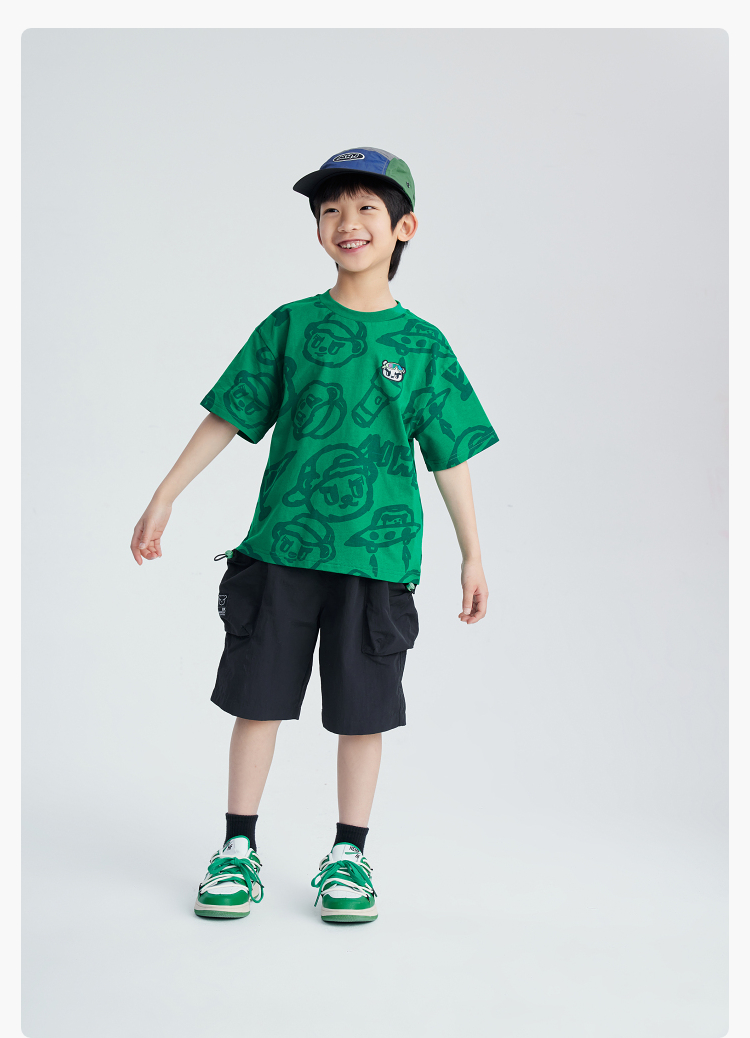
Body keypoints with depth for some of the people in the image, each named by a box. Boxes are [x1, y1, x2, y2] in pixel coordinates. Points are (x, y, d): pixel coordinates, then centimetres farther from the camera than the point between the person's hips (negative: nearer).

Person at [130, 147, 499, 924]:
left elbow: (449, 454, 5)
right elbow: (226, 418, 7)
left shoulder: (422, 344, 2)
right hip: (281, 545, 1)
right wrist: (165, 497, 4)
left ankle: (348, 854, 21)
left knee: (362, 708, 6)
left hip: (377, 553, 0)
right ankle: (239, 849, 19)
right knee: (257, 693, 6)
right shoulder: (291, 326, 3)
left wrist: (472, 555, 6)